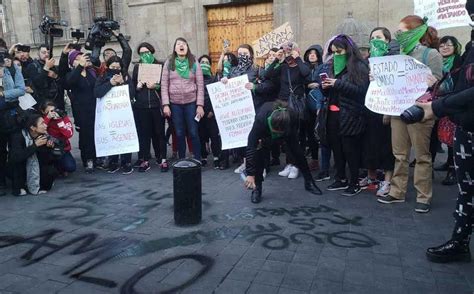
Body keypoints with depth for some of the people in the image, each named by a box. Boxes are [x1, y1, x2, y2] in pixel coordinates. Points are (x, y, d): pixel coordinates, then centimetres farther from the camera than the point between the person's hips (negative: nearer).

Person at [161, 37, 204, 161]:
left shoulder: (194, 63, 1)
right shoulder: (169, 63, 3)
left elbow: (200, 85, -1)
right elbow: (164, 85, 1)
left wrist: (200, 105, -7)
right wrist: (165, 104, -6)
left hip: (191, 103, -1)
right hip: (175, 104, 1)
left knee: (193, 133, 0)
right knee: (179, 134, 8)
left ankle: (198, 160, 12)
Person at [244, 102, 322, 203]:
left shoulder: (293, 117, -41)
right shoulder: (261, 119, -47)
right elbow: (251, 147, -46)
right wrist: (250, 174, -49)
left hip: (286, 128, 2)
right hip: (264, 129, -2)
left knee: (298, 152, 1)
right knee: (259, 154, -20)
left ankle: (309, 182, 22)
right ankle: (257, 188, -6)